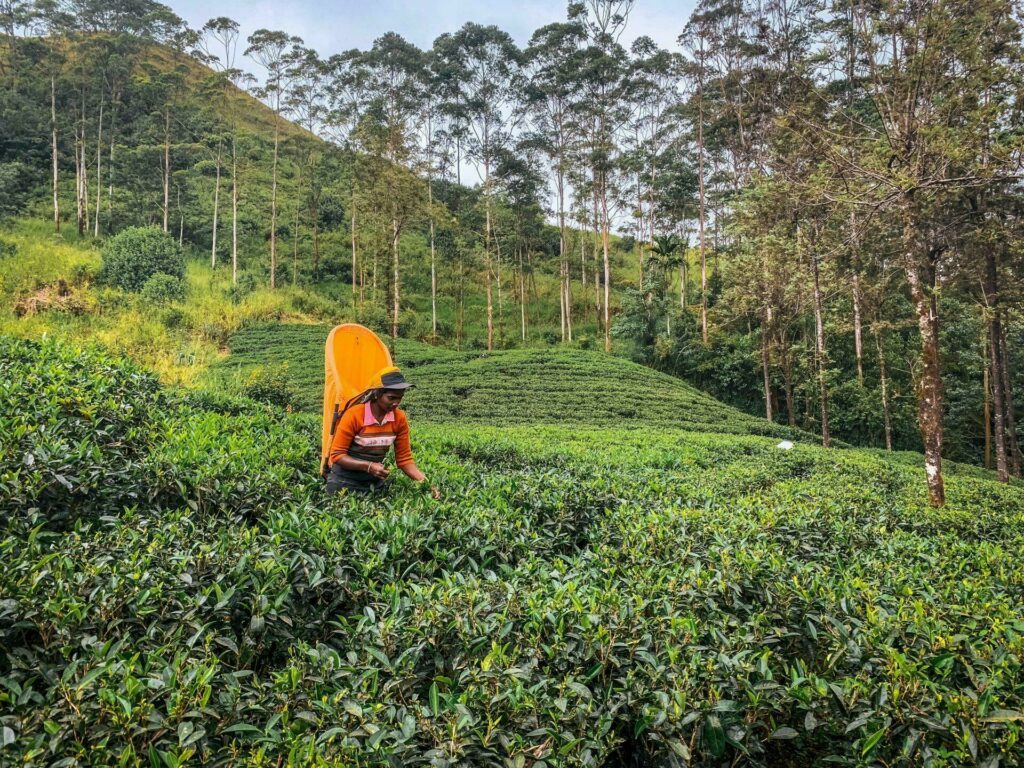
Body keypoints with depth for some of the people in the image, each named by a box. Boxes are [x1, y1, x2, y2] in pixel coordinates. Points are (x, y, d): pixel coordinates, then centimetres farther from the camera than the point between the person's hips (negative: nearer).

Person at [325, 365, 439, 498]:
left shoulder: (400, 418, -9)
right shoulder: (354, 415, -20)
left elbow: (404, 458, -2)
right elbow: (337, 455, -16)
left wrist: (424, 481, -17)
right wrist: (368, 466, -29)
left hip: (375, 481, 4)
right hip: (345, 482, -4)